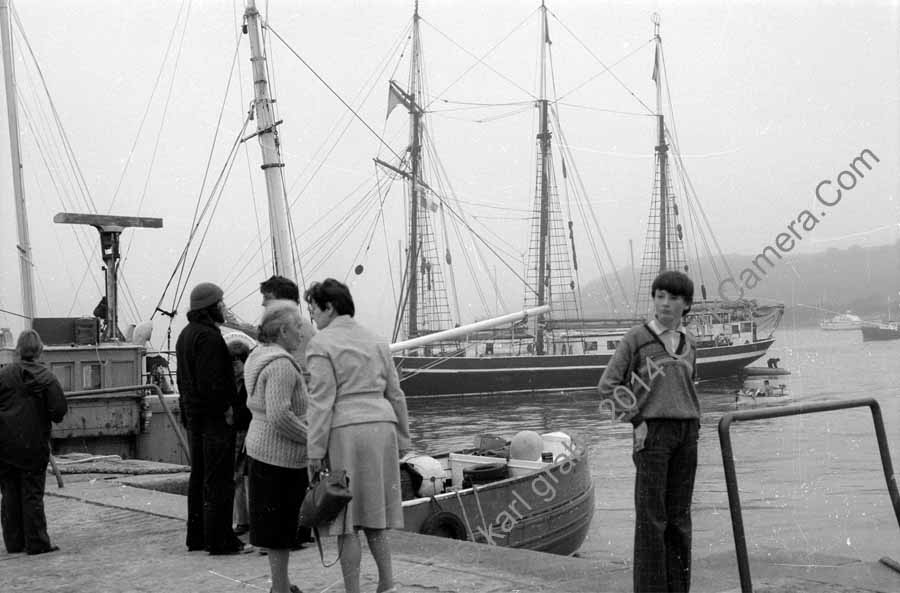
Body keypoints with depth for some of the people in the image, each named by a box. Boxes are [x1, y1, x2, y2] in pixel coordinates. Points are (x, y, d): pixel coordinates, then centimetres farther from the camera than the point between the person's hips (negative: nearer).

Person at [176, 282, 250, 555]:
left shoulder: (186, 334, 16)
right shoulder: (209, 336, -17)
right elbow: (212, 381, -24)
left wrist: (188, 406, 18)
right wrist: (226, 408, -16)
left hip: (193, 413, 10)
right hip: (214, 415, -10)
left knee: (199, 476, 15)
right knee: (219, 480, -6)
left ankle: (197, 536, 22)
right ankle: (220, 540, -3)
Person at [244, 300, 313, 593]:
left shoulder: (260, 356, 12)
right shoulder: (281, 364, -20)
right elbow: (280, 415, -28)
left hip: (261, 448, 10)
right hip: (280, 455, -10)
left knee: (279, 524, 18)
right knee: (280, 525, -1)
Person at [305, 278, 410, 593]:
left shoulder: (321, 345, -5)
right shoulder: (374, 340, 14)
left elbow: (322, 402, -12)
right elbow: (395, 395, 15)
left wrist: (315, 452, -11)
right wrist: (402, 440, 20)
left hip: (344, 431, -6)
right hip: (381, 427, 6)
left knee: (345, 520, 1)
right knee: (373, 514, 17)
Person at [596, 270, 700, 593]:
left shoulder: (689, 343, 11)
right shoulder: (637, 338, -4)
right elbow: (607, 385, -5)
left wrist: (694, 422, 11)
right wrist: (636, 421, -8)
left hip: (687, 433, 5)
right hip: (653, 432, -5)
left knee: (679, 515, 9)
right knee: (651, 517, -4)